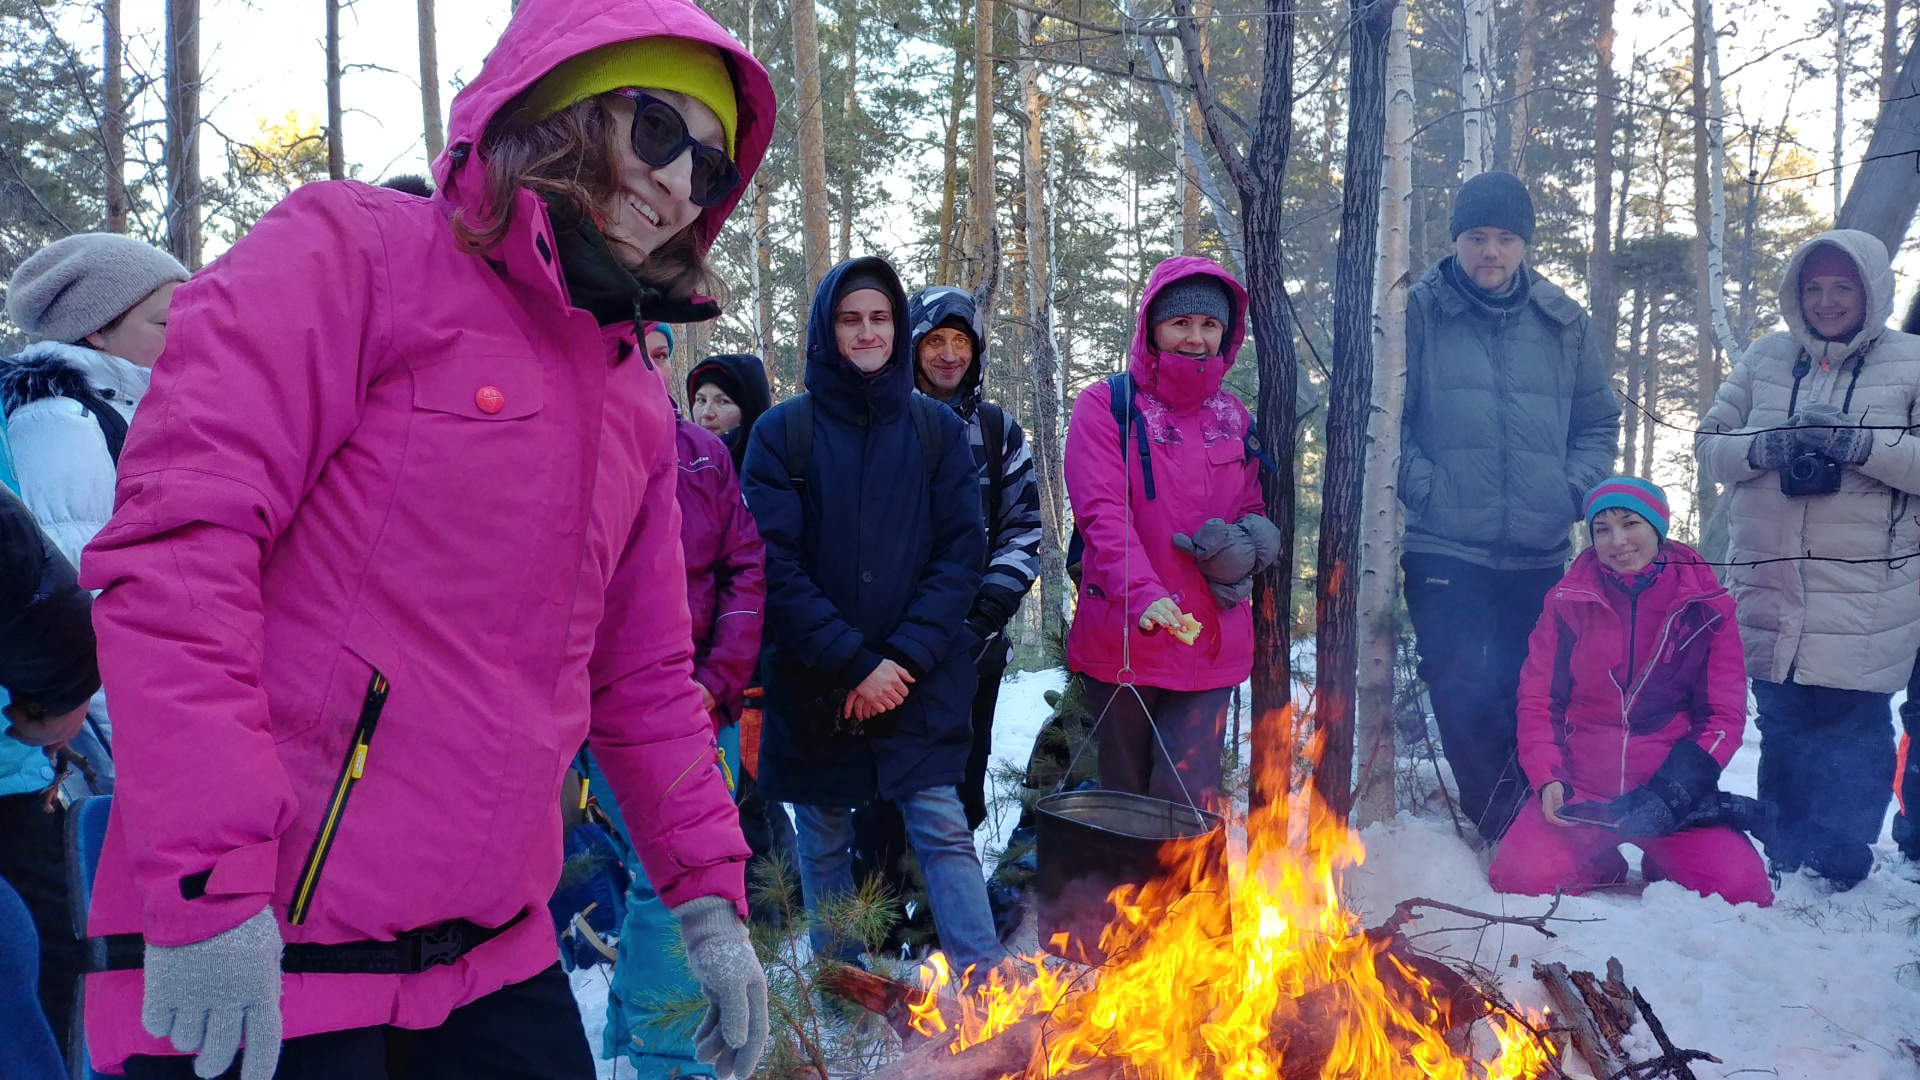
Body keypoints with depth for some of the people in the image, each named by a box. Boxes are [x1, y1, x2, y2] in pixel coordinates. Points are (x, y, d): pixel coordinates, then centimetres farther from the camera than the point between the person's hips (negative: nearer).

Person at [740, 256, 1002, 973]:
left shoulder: (939, 430, 4)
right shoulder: (783, 431, 0)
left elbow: (961, 555, -1)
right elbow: (774, 565, -7)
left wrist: (904, 658, -12)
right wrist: (853, 662, -14)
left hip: (920, 681, 0)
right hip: (812, 685, 0)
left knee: (942, 827, -6)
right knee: (824, 842, 11)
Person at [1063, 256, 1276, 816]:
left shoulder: (1233, 418, 13)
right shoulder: (1106, 406, -1)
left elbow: (1254, 511, 20)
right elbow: (1101, 512, -13)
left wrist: (1246, 544, -5)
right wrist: (1143, 595, -29)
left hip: (1209, 639, 3)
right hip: (1123, 637, -3)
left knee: (1189, 793, -4)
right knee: (1125, 790, 8)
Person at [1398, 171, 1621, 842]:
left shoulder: (1564, 323, 10)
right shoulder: (1418, 311, 0)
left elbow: (1598, 422, 16)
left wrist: (1574, 490, 1)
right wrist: (1422, 486, -12)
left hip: (1540, 551, 3)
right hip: (1443, 546, -3)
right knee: (1461, 695, -6)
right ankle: (1507, 826, 9)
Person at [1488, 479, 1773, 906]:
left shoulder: (1705, 607, 1)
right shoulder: (1568, 601, 2)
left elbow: (1724, 713, 0)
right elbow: (1537, 699, 3)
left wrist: (1675, 787, -15)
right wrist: (1547, 779, -13)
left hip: (1671, 791, 0)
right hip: (1580, 788, 0)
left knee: (1742, 887, -23)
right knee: (1521, 876, -25)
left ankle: (1663, 861, 12)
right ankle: (1599, 860, 10)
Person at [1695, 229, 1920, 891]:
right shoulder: (1765, 359, 11)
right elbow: (1710, 447, 8)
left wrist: (1859, 444, -18)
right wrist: (1767, 446, -11)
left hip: (1866, 599, -3)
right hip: (1769, 591, 3)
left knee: (1854, 734, 0)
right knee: (1781, 730, 11)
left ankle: (1841, 871, 13)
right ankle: (1784, 863, 22)